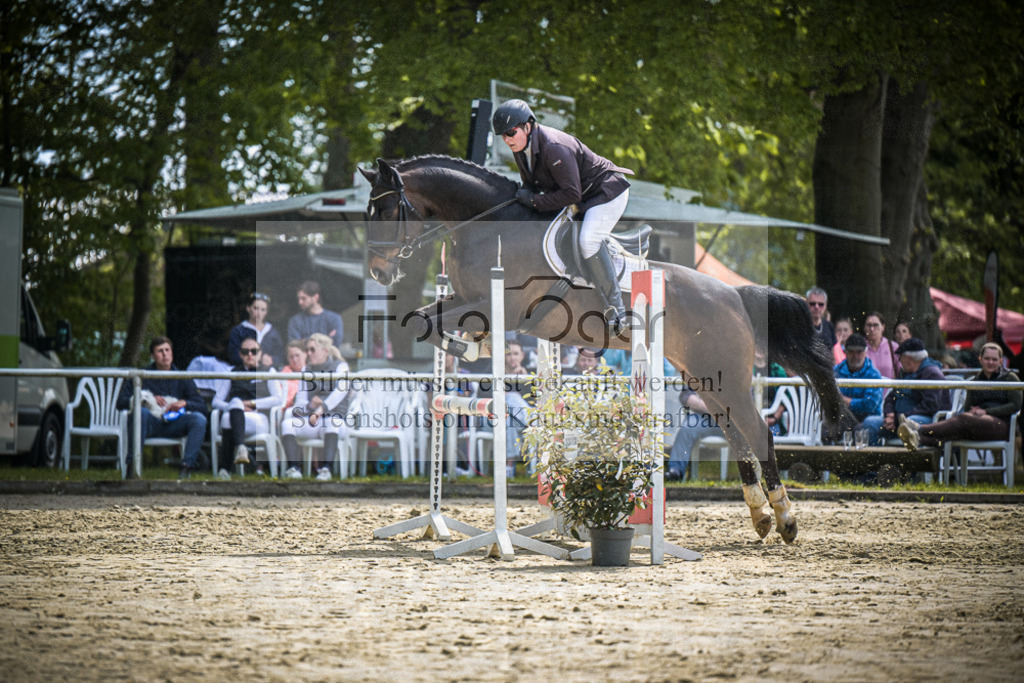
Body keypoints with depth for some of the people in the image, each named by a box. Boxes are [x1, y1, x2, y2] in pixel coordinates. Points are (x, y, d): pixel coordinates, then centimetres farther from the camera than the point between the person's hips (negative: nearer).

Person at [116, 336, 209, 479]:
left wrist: (184, 403, -13)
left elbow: (202, 407, 8)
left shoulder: (182, 379, 16)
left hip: (173, 424, 2)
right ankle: (133, 465, -35)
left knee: (199, 419, -25)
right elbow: (120, 402, 1)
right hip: (150, 423, -2)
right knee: (139, 411, -35)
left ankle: (187, 466, -29)